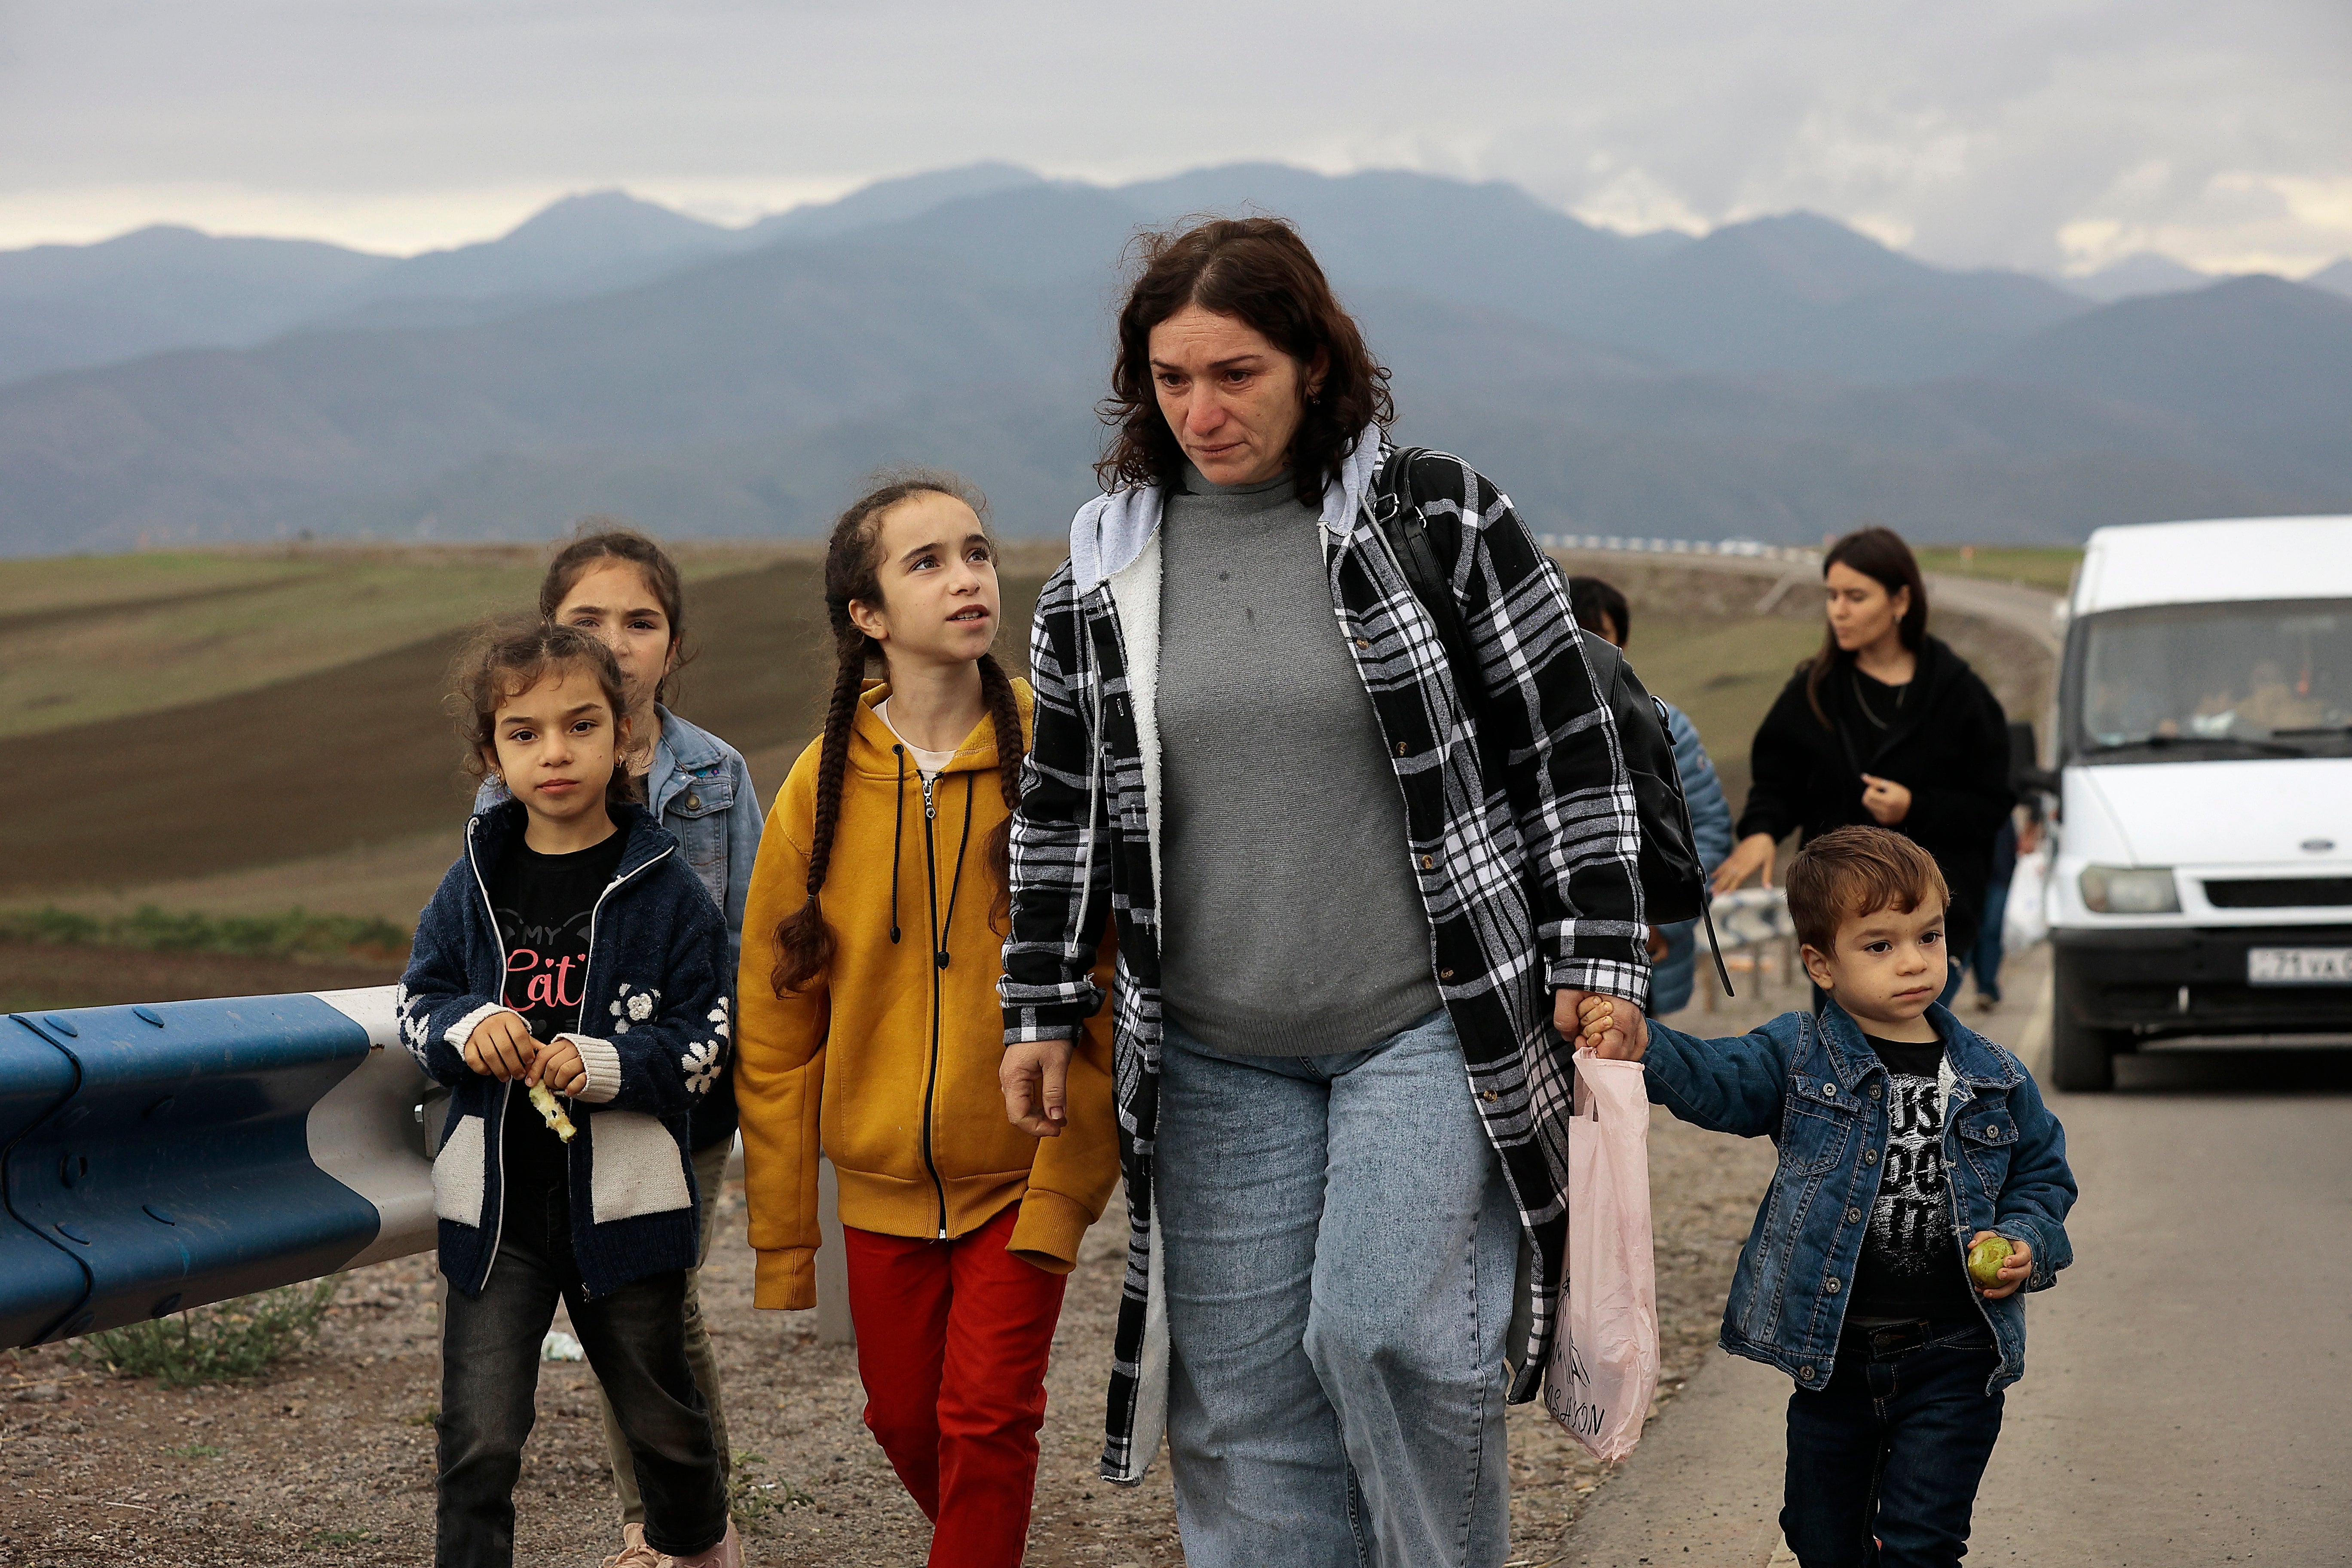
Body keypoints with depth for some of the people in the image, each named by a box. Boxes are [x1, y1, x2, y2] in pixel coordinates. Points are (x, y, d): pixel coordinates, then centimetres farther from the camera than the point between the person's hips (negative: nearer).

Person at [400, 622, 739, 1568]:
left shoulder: (664, 892, -6)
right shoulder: (474, 886, 1)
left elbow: (706, 1041, -6)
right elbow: (417, 1004, 8)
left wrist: (605, 1066, -22)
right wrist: (466, 1025, -14)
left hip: (624, 1197, -1)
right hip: (496, 1205, 1)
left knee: (661, 1418, 18)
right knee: (478, 1442, -4)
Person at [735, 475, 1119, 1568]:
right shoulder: (824, 784, -5)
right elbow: (776, 1030, 0)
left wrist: (1062, 1192, -14)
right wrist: (781, 1245, 0)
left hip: (1021, 1173, -2)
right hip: (884, 1182, 2)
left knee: (987, 1417, -9)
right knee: (904, 1417, 12)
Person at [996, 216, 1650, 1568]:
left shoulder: (1442, 520, -4)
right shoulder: (1103, 574, 6)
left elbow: (1570, 746, 0)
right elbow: (1062, 811, 15)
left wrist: (1598, 962, -4)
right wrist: (1045, 1012, 12)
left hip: (1432, 1023, -3)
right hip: (1218, 1059, 4)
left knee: (1383, 1327, -16)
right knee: (1243, 1391, 4)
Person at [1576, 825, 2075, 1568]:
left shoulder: (1994, 1081, 3)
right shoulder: (1798, 1059, -2)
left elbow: (2043, 1173, 15)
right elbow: (1716, 1079, -19)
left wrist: (2024, 1242, -5)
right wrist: (1646, 1051, -39)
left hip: (1952, 1361, -1)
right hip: (1832, 1354, 1)